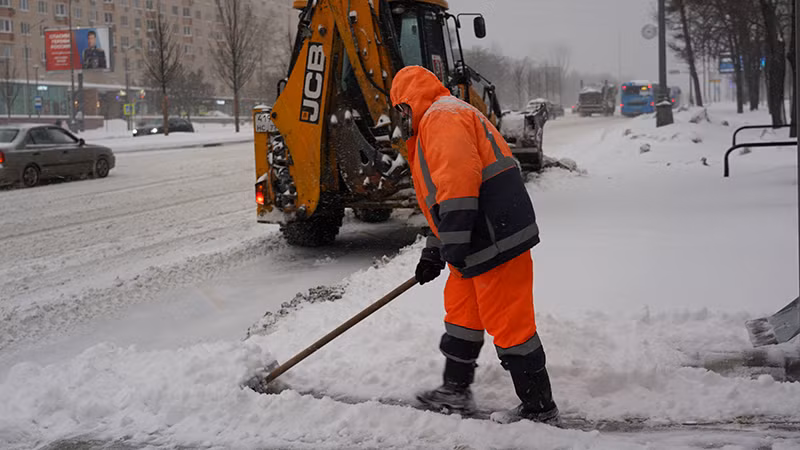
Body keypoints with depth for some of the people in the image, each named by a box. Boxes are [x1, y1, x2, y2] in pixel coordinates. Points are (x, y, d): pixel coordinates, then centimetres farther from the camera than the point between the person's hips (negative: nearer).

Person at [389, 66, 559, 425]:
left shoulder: (441, 117, -10)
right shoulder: (441, 121, 26)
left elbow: (458, 180, -24)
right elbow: (443, 195, 30)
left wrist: (453, 244, -25)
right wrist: (435, 252, 30)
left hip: (497, 241, -11)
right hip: (483, 243, 11)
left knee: (508, 323, -4)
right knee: (461, 310, 20)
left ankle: (540, 408, 6)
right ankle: (456, 391, 33)